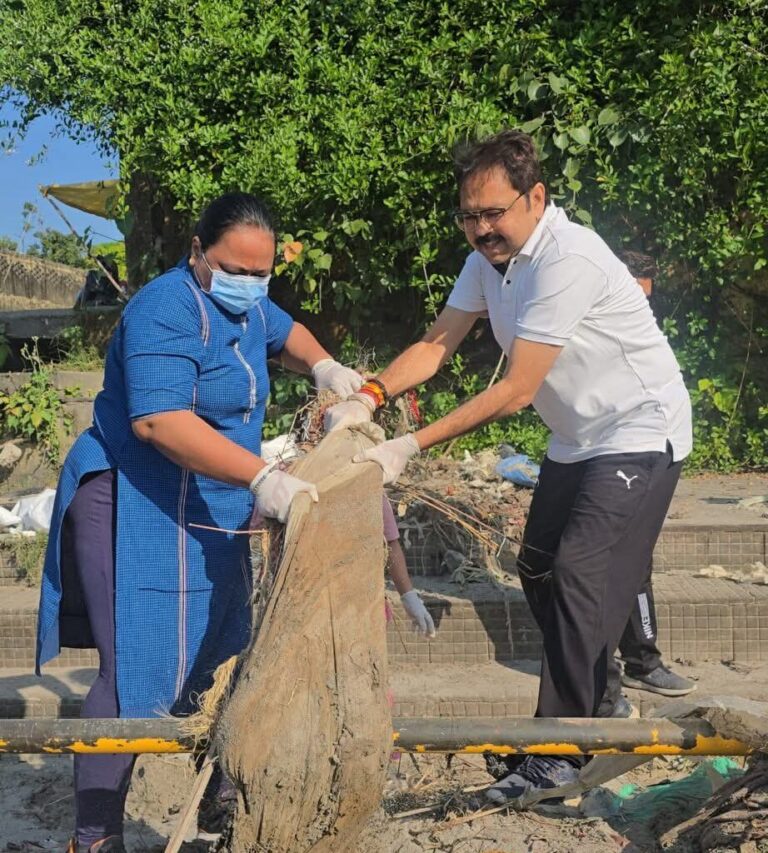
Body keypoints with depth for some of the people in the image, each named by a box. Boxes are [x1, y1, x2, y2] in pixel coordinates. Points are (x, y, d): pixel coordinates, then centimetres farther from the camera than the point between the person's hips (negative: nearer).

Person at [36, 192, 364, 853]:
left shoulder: (245, 303, 11)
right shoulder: (166, 311, -20)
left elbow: (283, 332, 33)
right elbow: (159, 420, -32)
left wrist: (322, 365, 11)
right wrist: (262, 478, -39)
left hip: (209, 516, 10)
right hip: (135, 509, -10)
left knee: (214, 664, 16)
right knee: (140, 674, -11)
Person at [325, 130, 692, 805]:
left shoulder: (568, 262, -29)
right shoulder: (490, 257, -1)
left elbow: (516, 391, -30)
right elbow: (437, 345, -3)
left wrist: (412, 447, -32)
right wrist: (368, 397, -21)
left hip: (640, 434, -9)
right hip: (577, 440, 9)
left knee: (579, 575, -17)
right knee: (539, 572, 14)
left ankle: (561, 753, -7)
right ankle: (598, 692, 37)